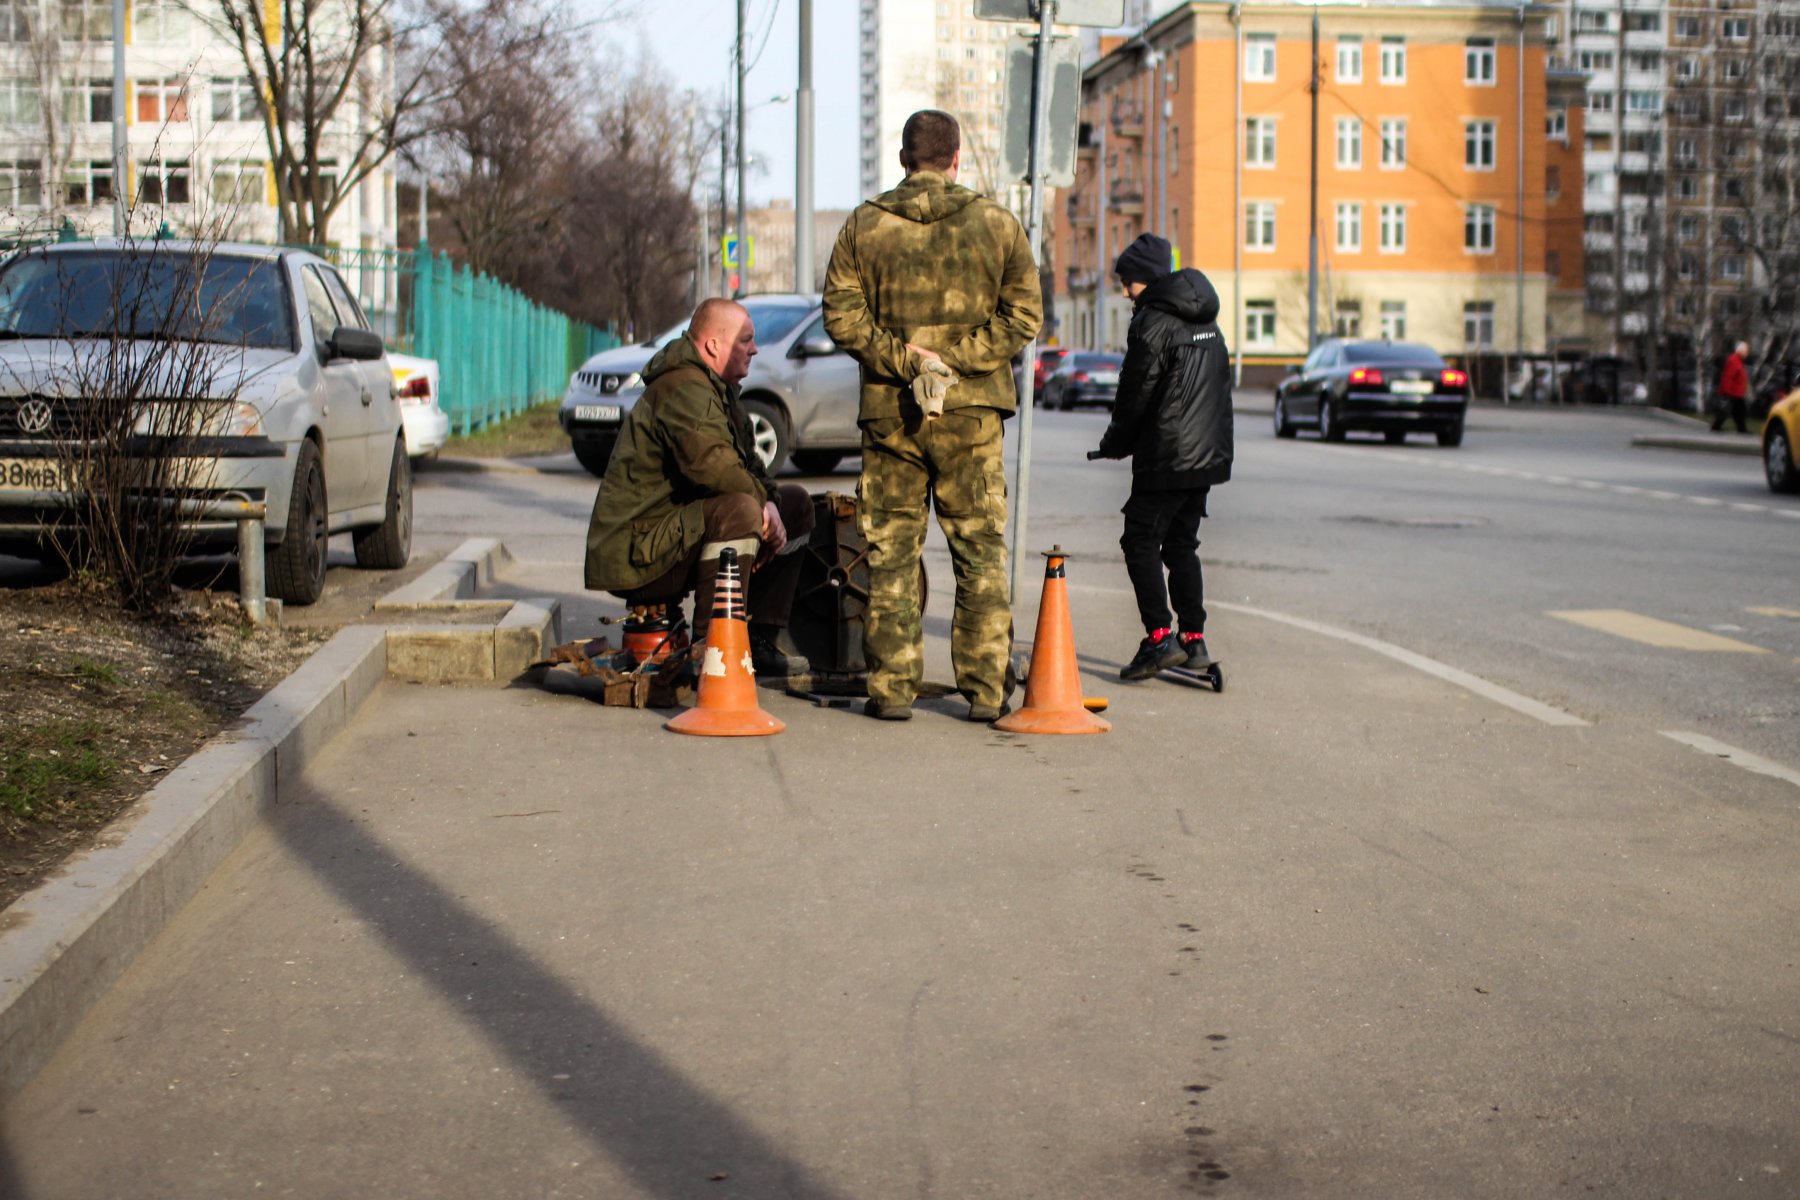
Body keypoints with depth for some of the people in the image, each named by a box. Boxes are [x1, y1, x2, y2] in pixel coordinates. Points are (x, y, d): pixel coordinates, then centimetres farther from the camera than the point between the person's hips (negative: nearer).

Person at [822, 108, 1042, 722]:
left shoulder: (864, 225, 3)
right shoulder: (996, 223, 3)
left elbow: (841, 314, -5)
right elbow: (1024, 313, -3)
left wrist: (901, 358, -7)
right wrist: (958, 357, -6)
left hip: (890, 411, 0)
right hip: (972, 411, 0)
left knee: (890, 550, 7)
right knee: (980, 549, 7)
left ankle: (891, 686, 6)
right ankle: (985, 688, 6)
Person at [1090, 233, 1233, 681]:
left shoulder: (1154, 322, -12)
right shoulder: (1206, 323, 16)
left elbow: (1136, 393, -11)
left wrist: (1115, 443, 4)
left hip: (1166, 458, -9)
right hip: (1208, 456, 9)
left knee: (1141, 542, -4)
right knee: (1181, 544, 14)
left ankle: (1160, 636, -13)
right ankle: (1194, 640, 13)